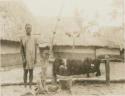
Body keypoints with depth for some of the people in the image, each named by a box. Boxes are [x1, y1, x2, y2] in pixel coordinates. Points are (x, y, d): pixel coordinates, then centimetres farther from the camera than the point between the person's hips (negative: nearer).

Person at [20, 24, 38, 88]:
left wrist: (35, 58, 3)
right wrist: (23, 59, -11)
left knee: (31, 72, 5)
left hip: (32, 58, 3)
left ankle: (30, 85, 11)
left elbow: (35, 50, 10)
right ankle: (25, 86, 8)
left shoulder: (34, 39, 9)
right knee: (25, 72, 1)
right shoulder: (23, 39, -1)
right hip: (26, 58, -3)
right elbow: (21, 50, -3)